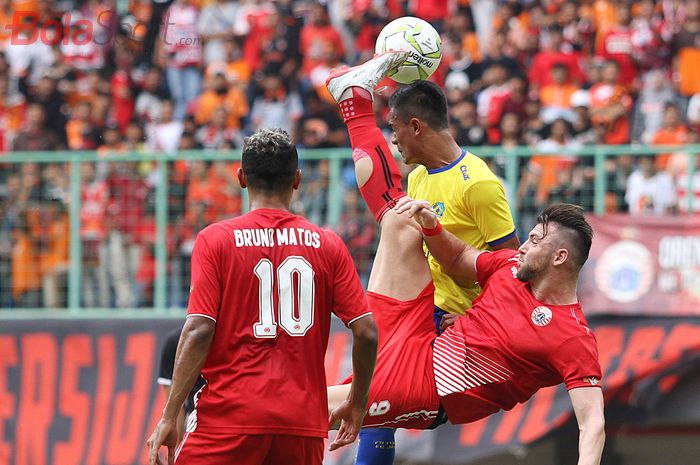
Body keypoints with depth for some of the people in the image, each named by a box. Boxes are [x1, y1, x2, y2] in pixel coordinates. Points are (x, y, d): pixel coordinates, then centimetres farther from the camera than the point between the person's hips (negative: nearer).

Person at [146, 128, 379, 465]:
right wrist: (356, 405, 17)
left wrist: (169, 417, -5)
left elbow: (199, 331, -8)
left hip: (229, 415, -3)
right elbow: (367, 332, 3)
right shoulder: (327, 245, 7)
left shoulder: (215, 239, 0)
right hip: (303, 422, 3)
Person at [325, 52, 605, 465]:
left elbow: (592, 423, -23)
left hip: (420, 390, -7)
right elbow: (459, 262, 22)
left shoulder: (573, 337, -19)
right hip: (414, 343, 7)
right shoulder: (511, 266, 4)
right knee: (403, 225, 8)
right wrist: (433, 228, 2)